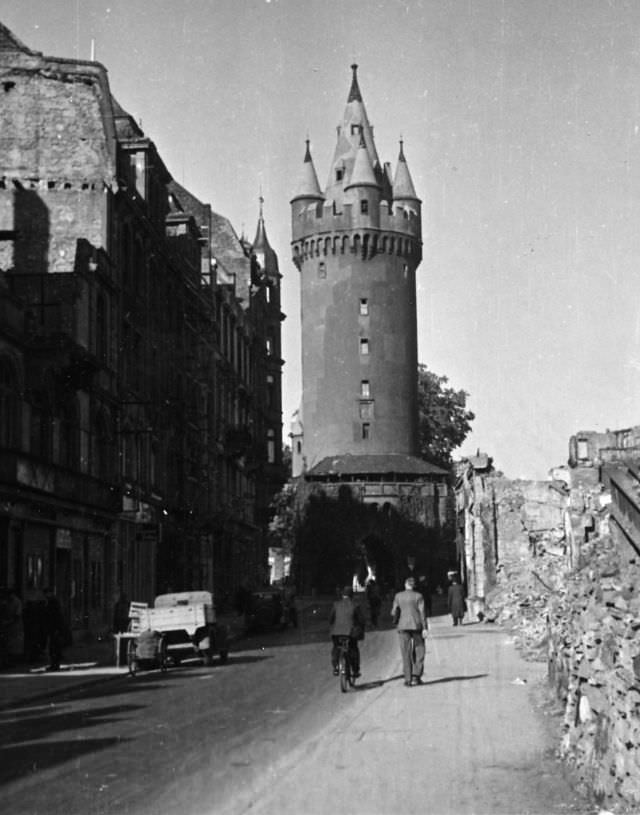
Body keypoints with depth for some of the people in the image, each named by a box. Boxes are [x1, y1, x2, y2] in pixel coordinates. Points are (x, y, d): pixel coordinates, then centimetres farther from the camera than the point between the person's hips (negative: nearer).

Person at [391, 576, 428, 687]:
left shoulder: (398, 596, 3)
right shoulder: (418, 596, -2)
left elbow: (394, 612, 3)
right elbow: (422, 612, -7)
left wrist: (396, 622, 22)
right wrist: (424, 628, -7)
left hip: (403, 626, 1)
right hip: (417, 625, -1)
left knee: (406, 653, 4)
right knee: (419, 651, 10)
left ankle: (408, 679, 2)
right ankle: (416, 676, 1)